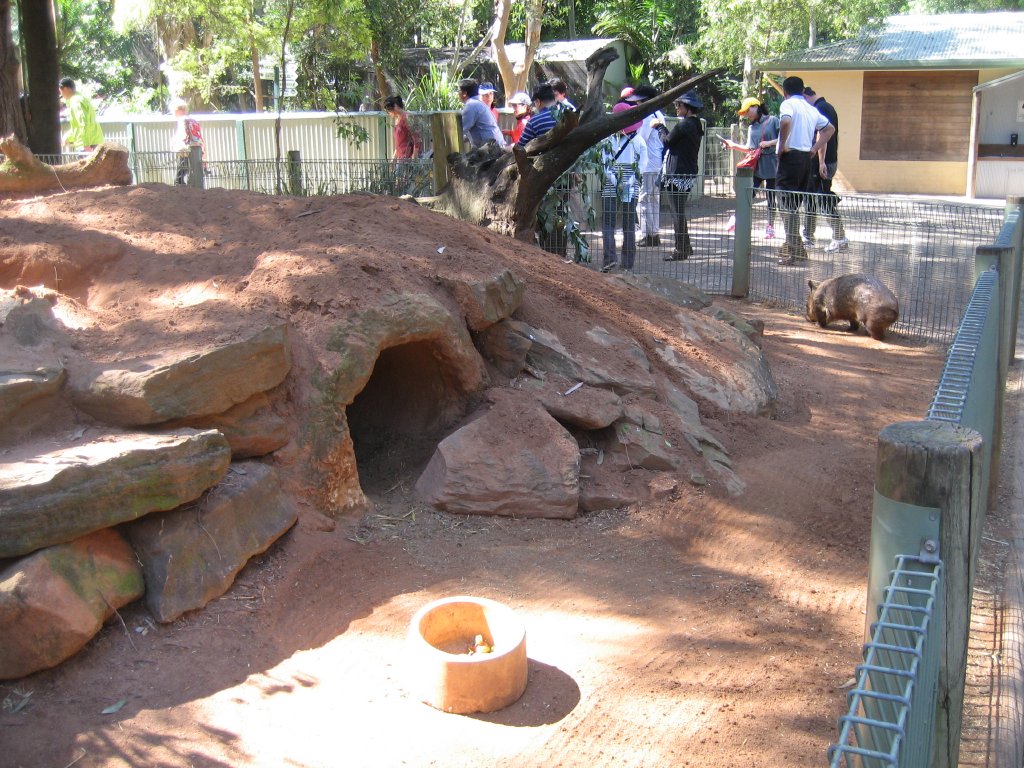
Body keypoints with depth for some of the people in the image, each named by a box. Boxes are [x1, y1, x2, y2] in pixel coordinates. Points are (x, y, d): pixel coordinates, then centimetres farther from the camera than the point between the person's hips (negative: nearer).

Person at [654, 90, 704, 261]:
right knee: (680, 212, 18)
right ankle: (685, 247, 25)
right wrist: (662, 128, 20)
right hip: (690, 174, 10)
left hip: (678, 175, -10)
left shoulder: (683, 125, -17)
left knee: (678, 213, -4)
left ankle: (681, 250, 0)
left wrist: (660, 127, 10)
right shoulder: (696, 125, 13)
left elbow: (667, 141, -6)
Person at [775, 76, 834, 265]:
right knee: (795, 205, 15)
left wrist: (782, 146, -15)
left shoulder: (788, 104, -5)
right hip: (806, 158, 7)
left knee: (787, 205, -6)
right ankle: (796, 247, 18)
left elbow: (785, 122, -26)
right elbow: (830, 128, 26)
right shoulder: (811, 109, 18)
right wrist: (815, 149, 19)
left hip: (791, 156, -7)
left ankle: (792, 250, -10)